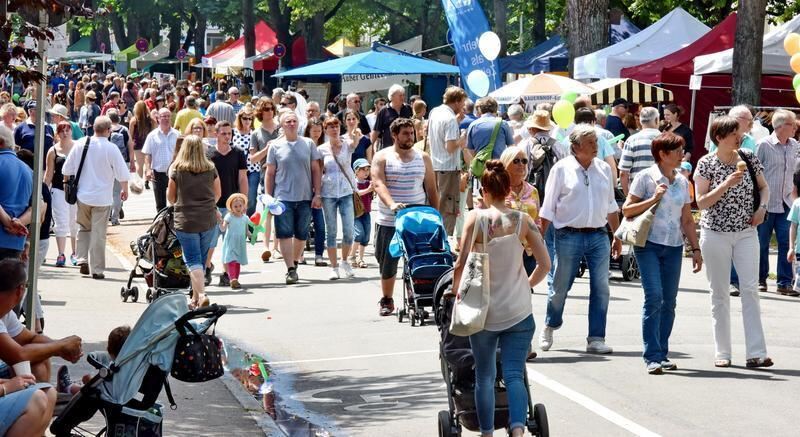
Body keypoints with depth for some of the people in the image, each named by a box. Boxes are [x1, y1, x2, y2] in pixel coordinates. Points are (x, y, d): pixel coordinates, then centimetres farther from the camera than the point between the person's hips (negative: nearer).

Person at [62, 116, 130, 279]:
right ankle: (97, 270, 5)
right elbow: (122, 174, -8)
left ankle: (82, 260, 8)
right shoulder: (111, 148, -12)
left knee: (83, 228, 21)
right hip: (102, 198, -3)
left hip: (82, 196, 3)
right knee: (98, 234, 3)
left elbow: (67, 169, 6)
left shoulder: (80, 144, -2)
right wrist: (125, 190, 10)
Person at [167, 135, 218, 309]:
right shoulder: (210, 168, 2)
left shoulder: (176, 169, -5)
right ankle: (195, 297, 23)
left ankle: (201, 295, -20)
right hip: (209, 220, 3)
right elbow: (218, 193, 14)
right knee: (202, 259, 14)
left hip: (186, 221, -3)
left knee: (193, 260, -2)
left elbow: (170, 198, 4)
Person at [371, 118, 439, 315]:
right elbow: (378, 184, -13)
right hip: (388, 222, -1)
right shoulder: (382, 157, 0)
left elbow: (431, 189, 11)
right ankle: (386, 301, 20)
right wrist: (391, 204, -29)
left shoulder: (423, 158, 9)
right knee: (387, 262, 5)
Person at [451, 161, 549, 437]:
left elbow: (462, 263, -13)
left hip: (483, 310, -1)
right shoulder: (522, 220, -2)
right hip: (518, 311, 1)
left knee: (484, 377, 13)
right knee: (514, 375, -1)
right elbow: (544, 264, -3)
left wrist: (458, 289, 5)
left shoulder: (476, 218, -8)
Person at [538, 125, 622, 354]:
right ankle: (549, 328, 30)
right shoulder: (562, 169, -3)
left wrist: (617, 236, 20)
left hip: (598, 236, 3)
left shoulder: (604, 169, 9)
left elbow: (611, 206, 19)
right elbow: (548, 208, -1)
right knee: (560, 287, 5)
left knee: (601, 288, -2)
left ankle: (596, 339, 5)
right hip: (569, 236, -3)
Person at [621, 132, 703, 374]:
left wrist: (696, 248, 13)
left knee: (669, 301, 4)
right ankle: (652, 356, -12)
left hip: (674, 247, 5)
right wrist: (653, 199, -13)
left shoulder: (682, 182, 12)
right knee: (654, 297, -14)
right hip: (649, 245, -5)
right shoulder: (645, 178, -2)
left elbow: (687, 220, 17)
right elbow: (627, 210, -3)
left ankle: (662, 354, 11)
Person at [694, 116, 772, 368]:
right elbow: (701, 203, -12)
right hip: (716, 234, -2)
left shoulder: (749, 158, 2)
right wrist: (726, 184, -23)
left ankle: (756, 353, -10)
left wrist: (762, 208, -4)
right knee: (720, 294, 4)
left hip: (746, 232, 2)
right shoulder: (706, 164, -7)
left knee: (750, 289, -7)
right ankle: (722, 353, 12)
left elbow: (764, 187, 15)